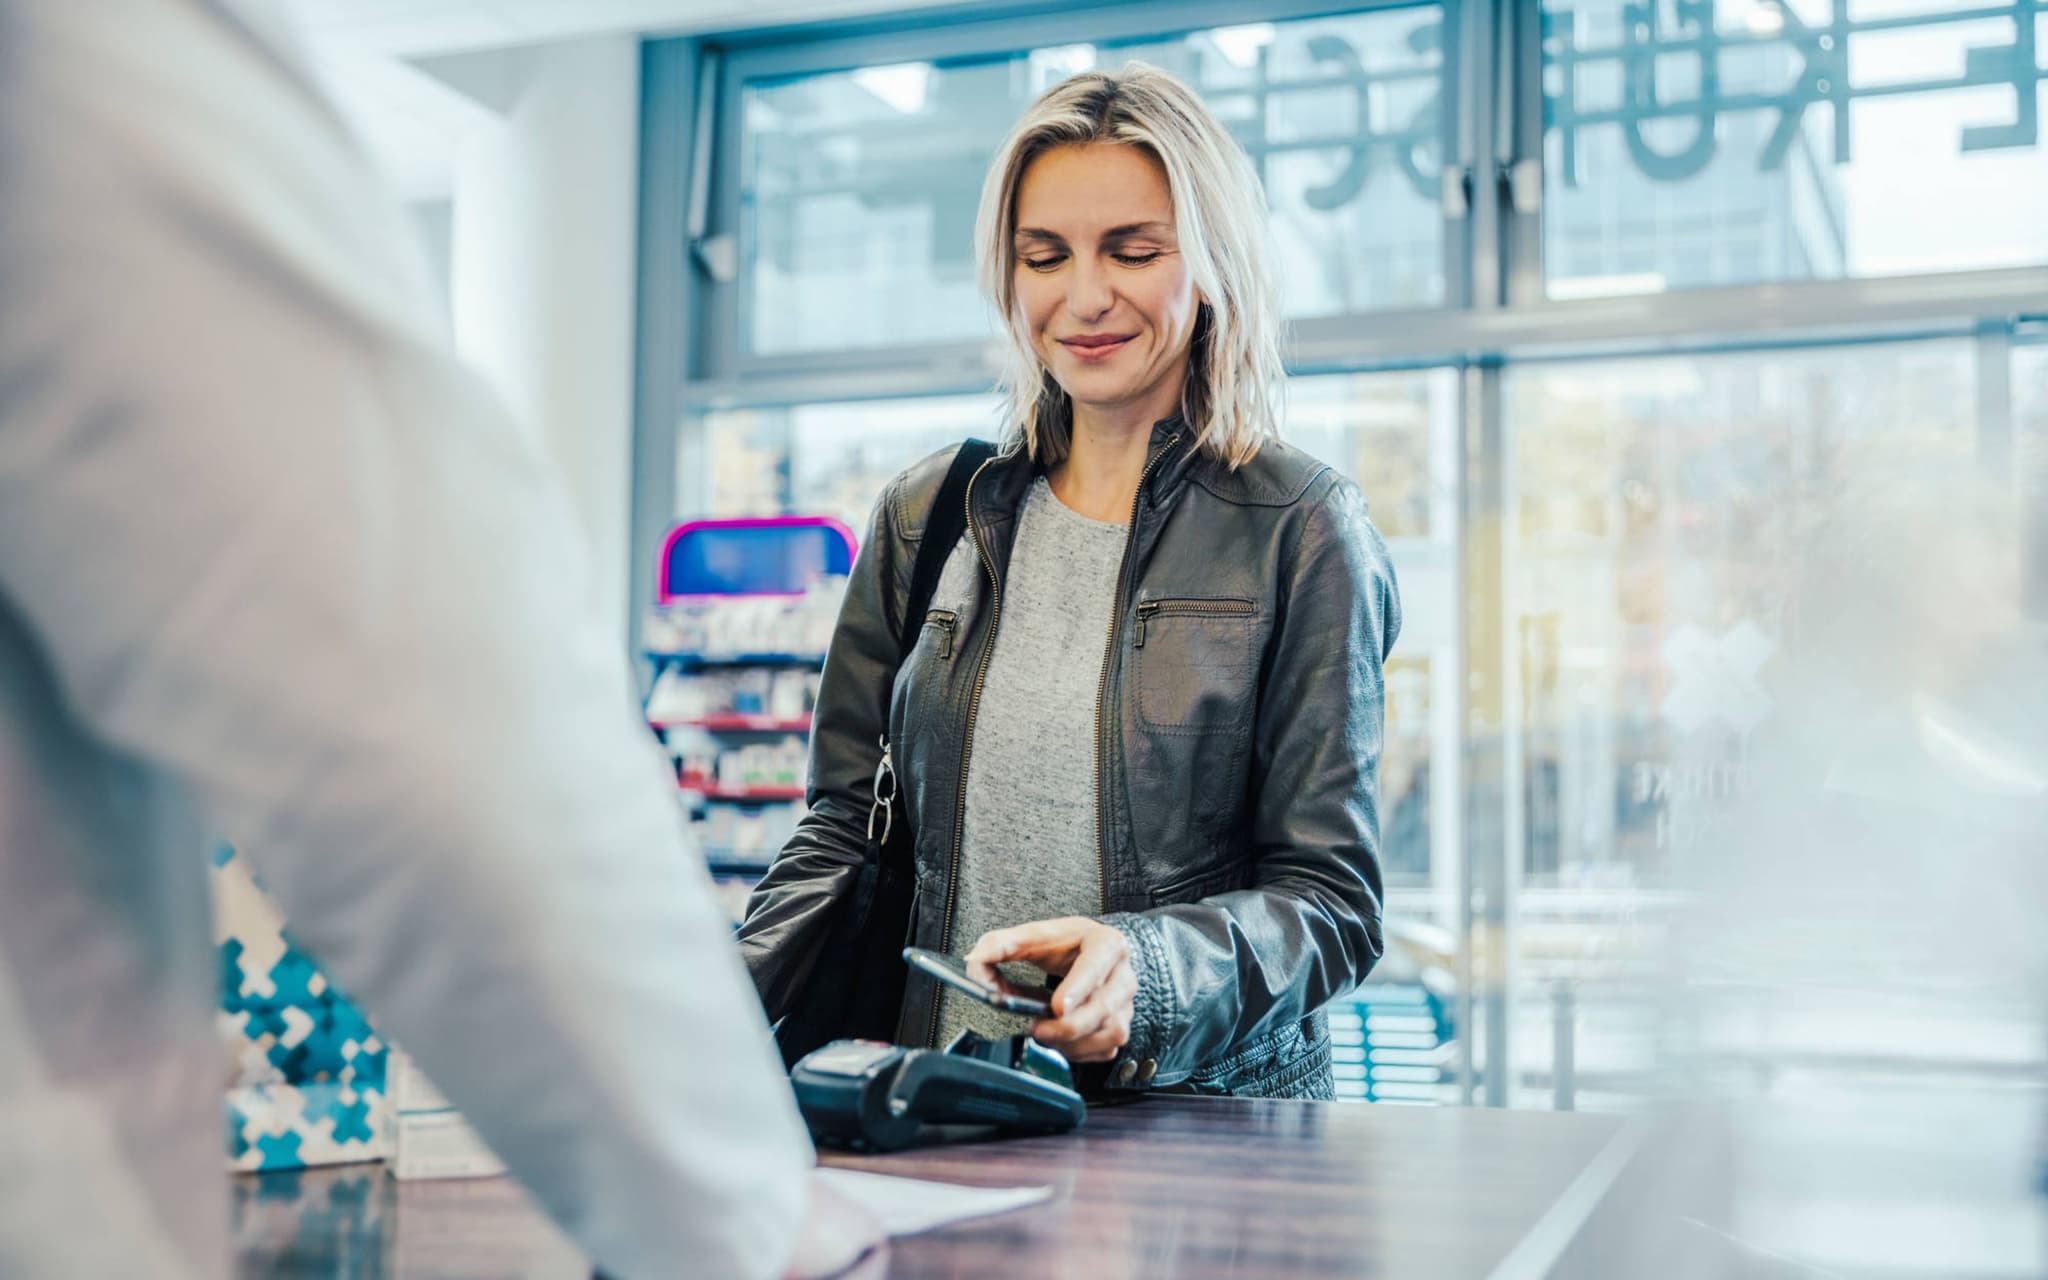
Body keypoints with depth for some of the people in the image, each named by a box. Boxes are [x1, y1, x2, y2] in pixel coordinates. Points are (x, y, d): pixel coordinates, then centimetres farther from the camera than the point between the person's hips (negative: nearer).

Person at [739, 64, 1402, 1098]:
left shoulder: (1302, 528, 0)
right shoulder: (925, 516, 12)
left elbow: (1333, 896, -3)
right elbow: (843, 829, 14)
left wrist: (1148, 967, -23)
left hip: (1201, 1122, -3)